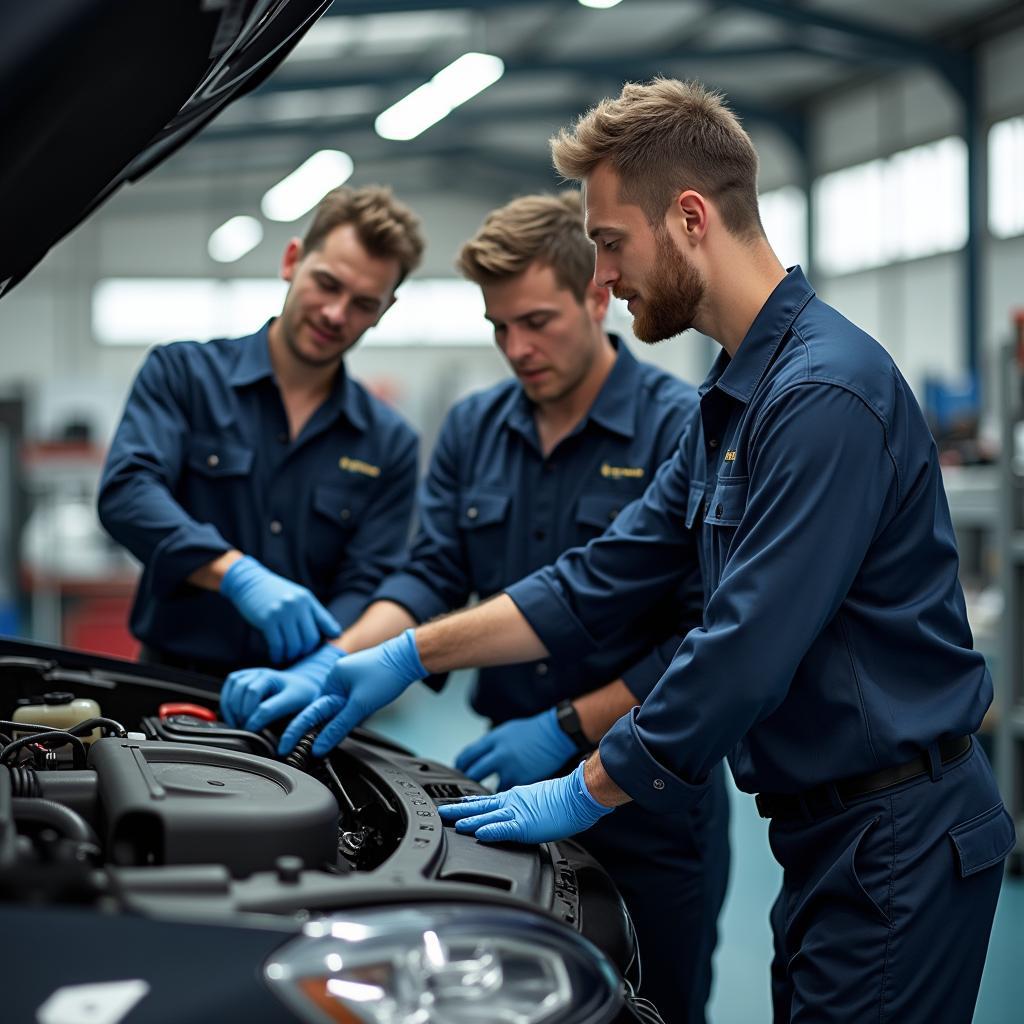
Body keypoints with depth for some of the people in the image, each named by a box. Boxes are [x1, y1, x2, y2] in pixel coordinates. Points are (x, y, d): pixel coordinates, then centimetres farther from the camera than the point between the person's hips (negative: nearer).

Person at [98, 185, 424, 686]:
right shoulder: (181, 373, 5)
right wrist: (240, 574, -27)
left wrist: (322, 664, -20)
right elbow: (127, 491, -12)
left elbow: (365, 588, 2)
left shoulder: (390, 444, 10)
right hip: (172, 679, -2)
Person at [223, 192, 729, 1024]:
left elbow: (707, 636, -15)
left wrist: (567, 727, -16)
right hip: (525, 780, 5)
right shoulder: (473, 430, 8)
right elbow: (431, 578, 3)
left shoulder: (683, 430, -12)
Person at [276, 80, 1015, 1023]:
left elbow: (746, 653, -24)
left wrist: (584, 793, -14)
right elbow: (604, 580, 15)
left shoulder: (826, 394, -21)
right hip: (827, 830, 9)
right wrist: (408, 656, 11)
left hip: (897, 839, -9)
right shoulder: (736, 396, 12)